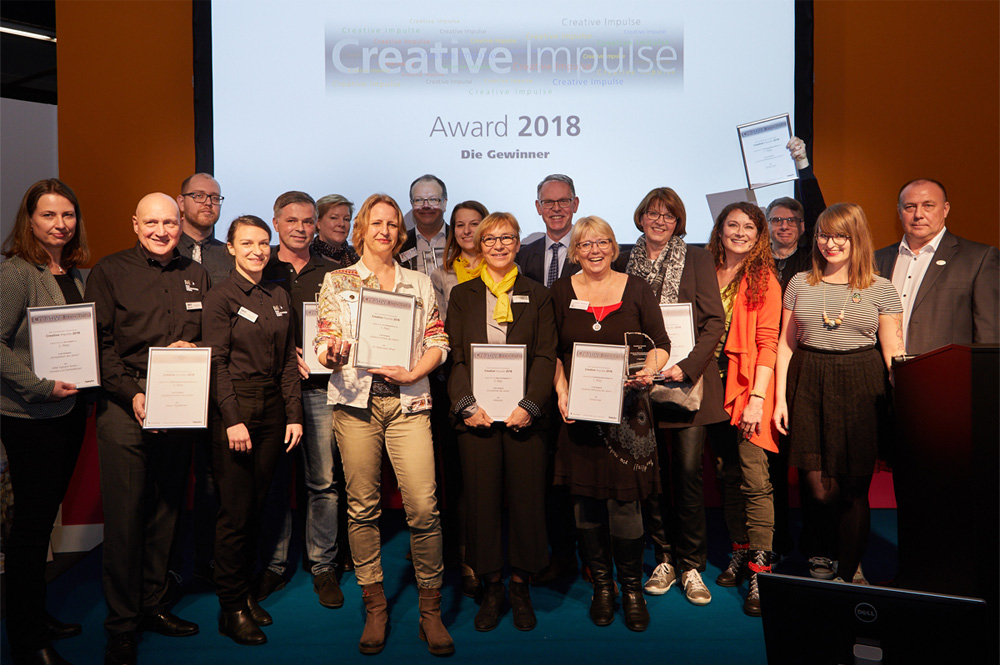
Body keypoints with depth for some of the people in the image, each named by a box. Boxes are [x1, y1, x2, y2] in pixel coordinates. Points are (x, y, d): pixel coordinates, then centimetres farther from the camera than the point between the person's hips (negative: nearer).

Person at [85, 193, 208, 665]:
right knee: (125, 514, -1)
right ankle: (121, 625, 12)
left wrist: (194, 349, -5)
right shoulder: (109, 272, 1)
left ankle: (152, 605, 27)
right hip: (125, 406, -4)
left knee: (166, 510, 11)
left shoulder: (195, 275, 13)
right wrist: (131, 394, -14)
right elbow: (98, 343, -4)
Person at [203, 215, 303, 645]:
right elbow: (216, 362, -9)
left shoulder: (280, 297, 12)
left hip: (273, 407, 5)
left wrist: (294, 415, 5)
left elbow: (288, 361, 11)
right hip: (235, 406, -5)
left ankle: (246, 594, 25)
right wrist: (233, 419, -15)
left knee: (256, 506, 11)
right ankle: (231, 608, 12)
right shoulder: (221, 298, -4)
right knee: (235, 511, -1)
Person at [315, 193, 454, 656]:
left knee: (424, 508, -7)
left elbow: (438, 343, 10)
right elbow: (325, 342, 5)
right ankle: (375, 607, 20)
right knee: (362, 507, 4)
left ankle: (430, 609, 9)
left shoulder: (420, 283, 15)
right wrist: (332, 355, -19)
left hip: (408, 401, 1)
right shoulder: (337, 281, 11)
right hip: (356, 400, 0)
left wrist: (413, 373, -8)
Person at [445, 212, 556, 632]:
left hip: (523, 414, 0)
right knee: (482, 500, 4)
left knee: (527, 499, 3)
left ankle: (520, 587, 20)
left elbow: (545, 356, 2)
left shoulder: (537, 295, 10)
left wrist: (529, 405, -11)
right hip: (476, 413, 0)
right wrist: (468, 405, -10)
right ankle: (491, 587, 20)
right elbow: (454, 357, 4)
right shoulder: (463, 295, 11)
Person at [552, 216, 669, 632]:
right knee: (586, 502, 5)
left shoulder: (637, 289, 6)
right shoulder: (561, 292, 8)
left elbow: (661, 344, 6)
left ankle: (632, 588, 17)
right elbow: (553, 352, 10)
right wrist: (561, 391, -4)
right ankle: (601, 585, 23)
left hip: (626, 408, -1)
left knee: (624, 501, -3)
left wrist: (649, 370, -14)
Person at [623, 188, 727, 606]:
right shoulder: (625, 262, 10)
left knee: (688, 470, -4)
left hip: (687, 379, -2)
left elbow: (715, 321, -1)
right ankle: (665, 559, 20)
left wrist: (687, 366, -13)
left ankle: (692, 565, 11)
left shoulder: (697, 259, 5)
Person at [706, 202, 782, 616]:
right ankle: (740, 553, 24)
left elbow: (767, 343, -7)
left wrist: (757, 398, -15)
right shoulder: (707, 275, 11)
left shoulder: (763, 279, -1)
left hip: (749, 386, -4)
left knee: (755, 480, -9)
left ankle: (760, 572, -3)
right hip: (715, 385, 4)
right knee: (729, 476, 11)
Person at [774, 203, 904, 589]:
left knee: (853, 490, 3)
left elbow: (893, 351, 4)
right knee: (818, 488, -2)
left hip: (861, 388, -1)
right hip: (809, 386, 1)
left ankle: (848, 577, 20)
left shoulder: (881, 289, 5)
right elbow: (786, 343, 10)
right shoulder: (800, 284, 10)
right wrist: (780, 398, 4)